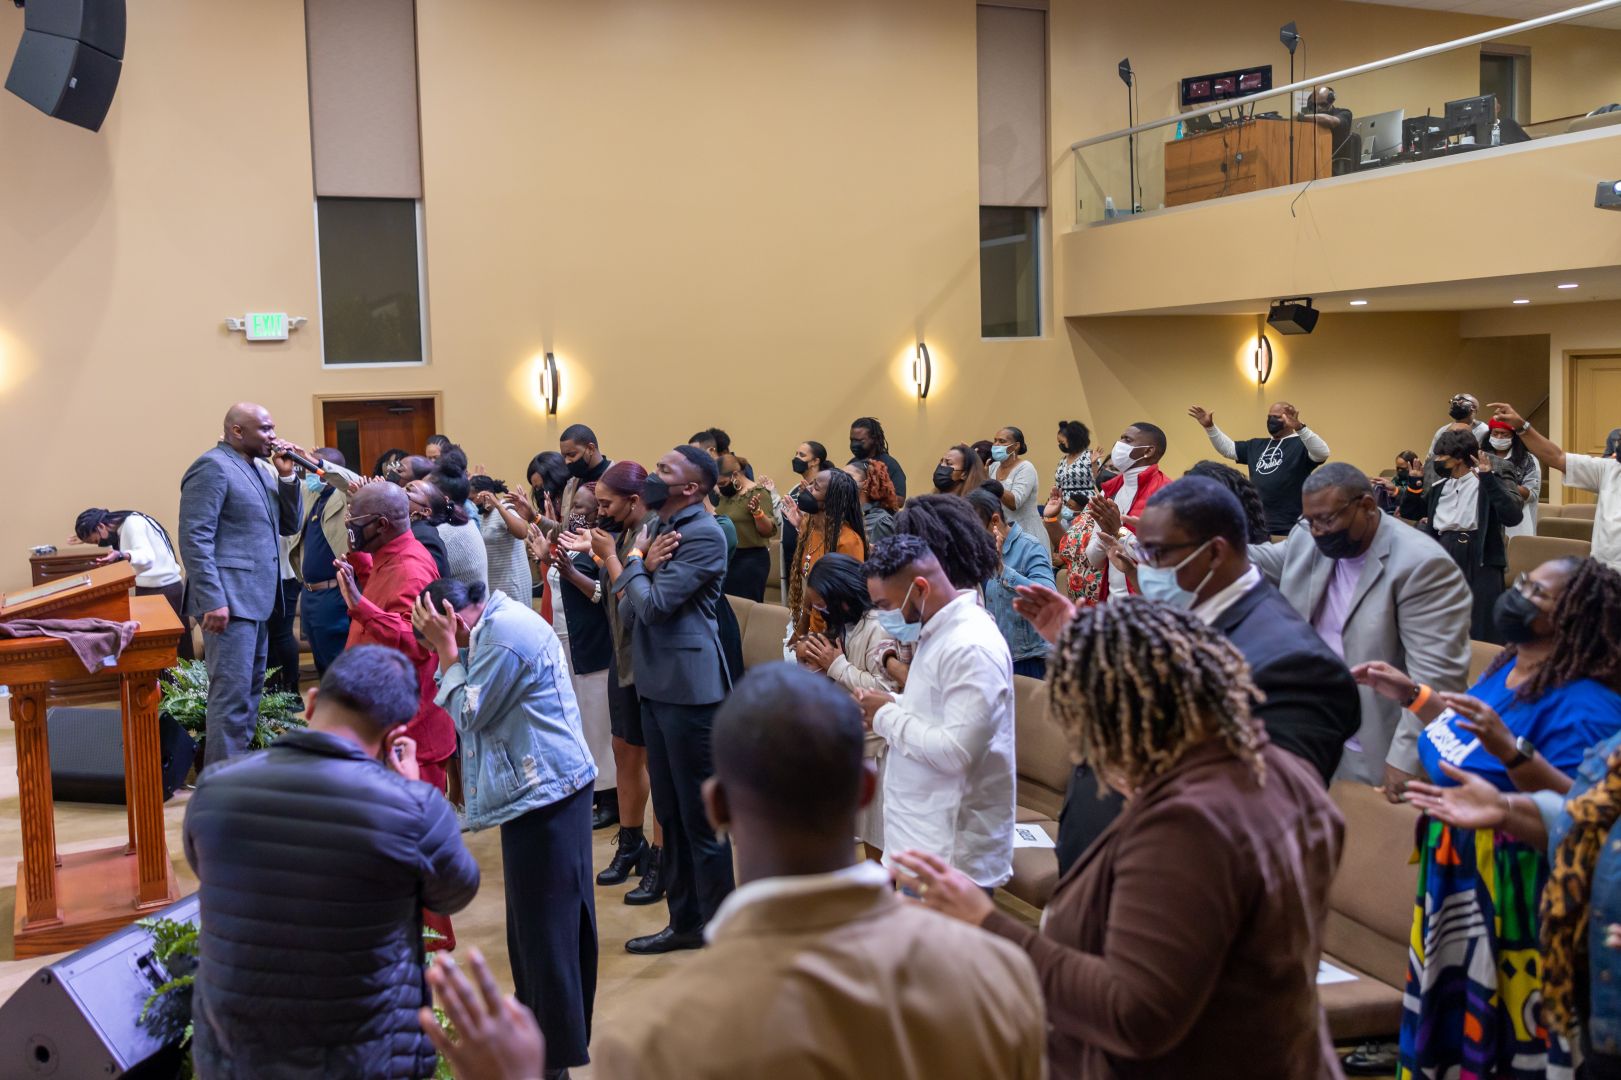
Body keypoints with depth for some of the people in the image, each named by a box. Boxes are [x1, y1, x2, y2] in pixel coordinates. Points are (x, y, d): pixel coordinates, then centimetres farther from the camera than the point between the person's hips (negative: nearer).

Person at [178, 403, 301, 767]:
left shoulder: (260, 468, 16)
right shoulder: (213, 467, -11)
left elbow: (288, 526, 17)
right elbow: (195, 539, -17)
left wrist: (286, 477, 3)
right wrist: (213, 600, -23)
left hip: (257, 598, 10)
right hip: (229, 601, -10)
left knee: (251, 690, 14)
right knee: (232, 694, -9)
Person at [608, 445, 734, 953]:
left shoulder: (704, 534, -14)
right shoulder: (655, 527, 13)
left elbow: (654, 605, -20)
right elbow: (625, 601, 8)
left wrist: (637, 560, -4)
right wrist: (645, 563, -10)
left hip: (689, 687, -9)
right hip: (655, 684, 9)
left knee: (702, 816, 0)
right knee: (670, 813, 16)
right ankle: (684, 920, 28)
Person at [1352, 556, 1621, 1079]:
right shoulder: (1506, 666, 6)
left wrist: (1511, 750, -40)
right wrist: (1414, 695, 16)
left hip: (1514, 890, -9)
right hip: (1459, 871, 9)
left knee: (1506, 1022, 6)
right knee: (1450, 1003, 23)